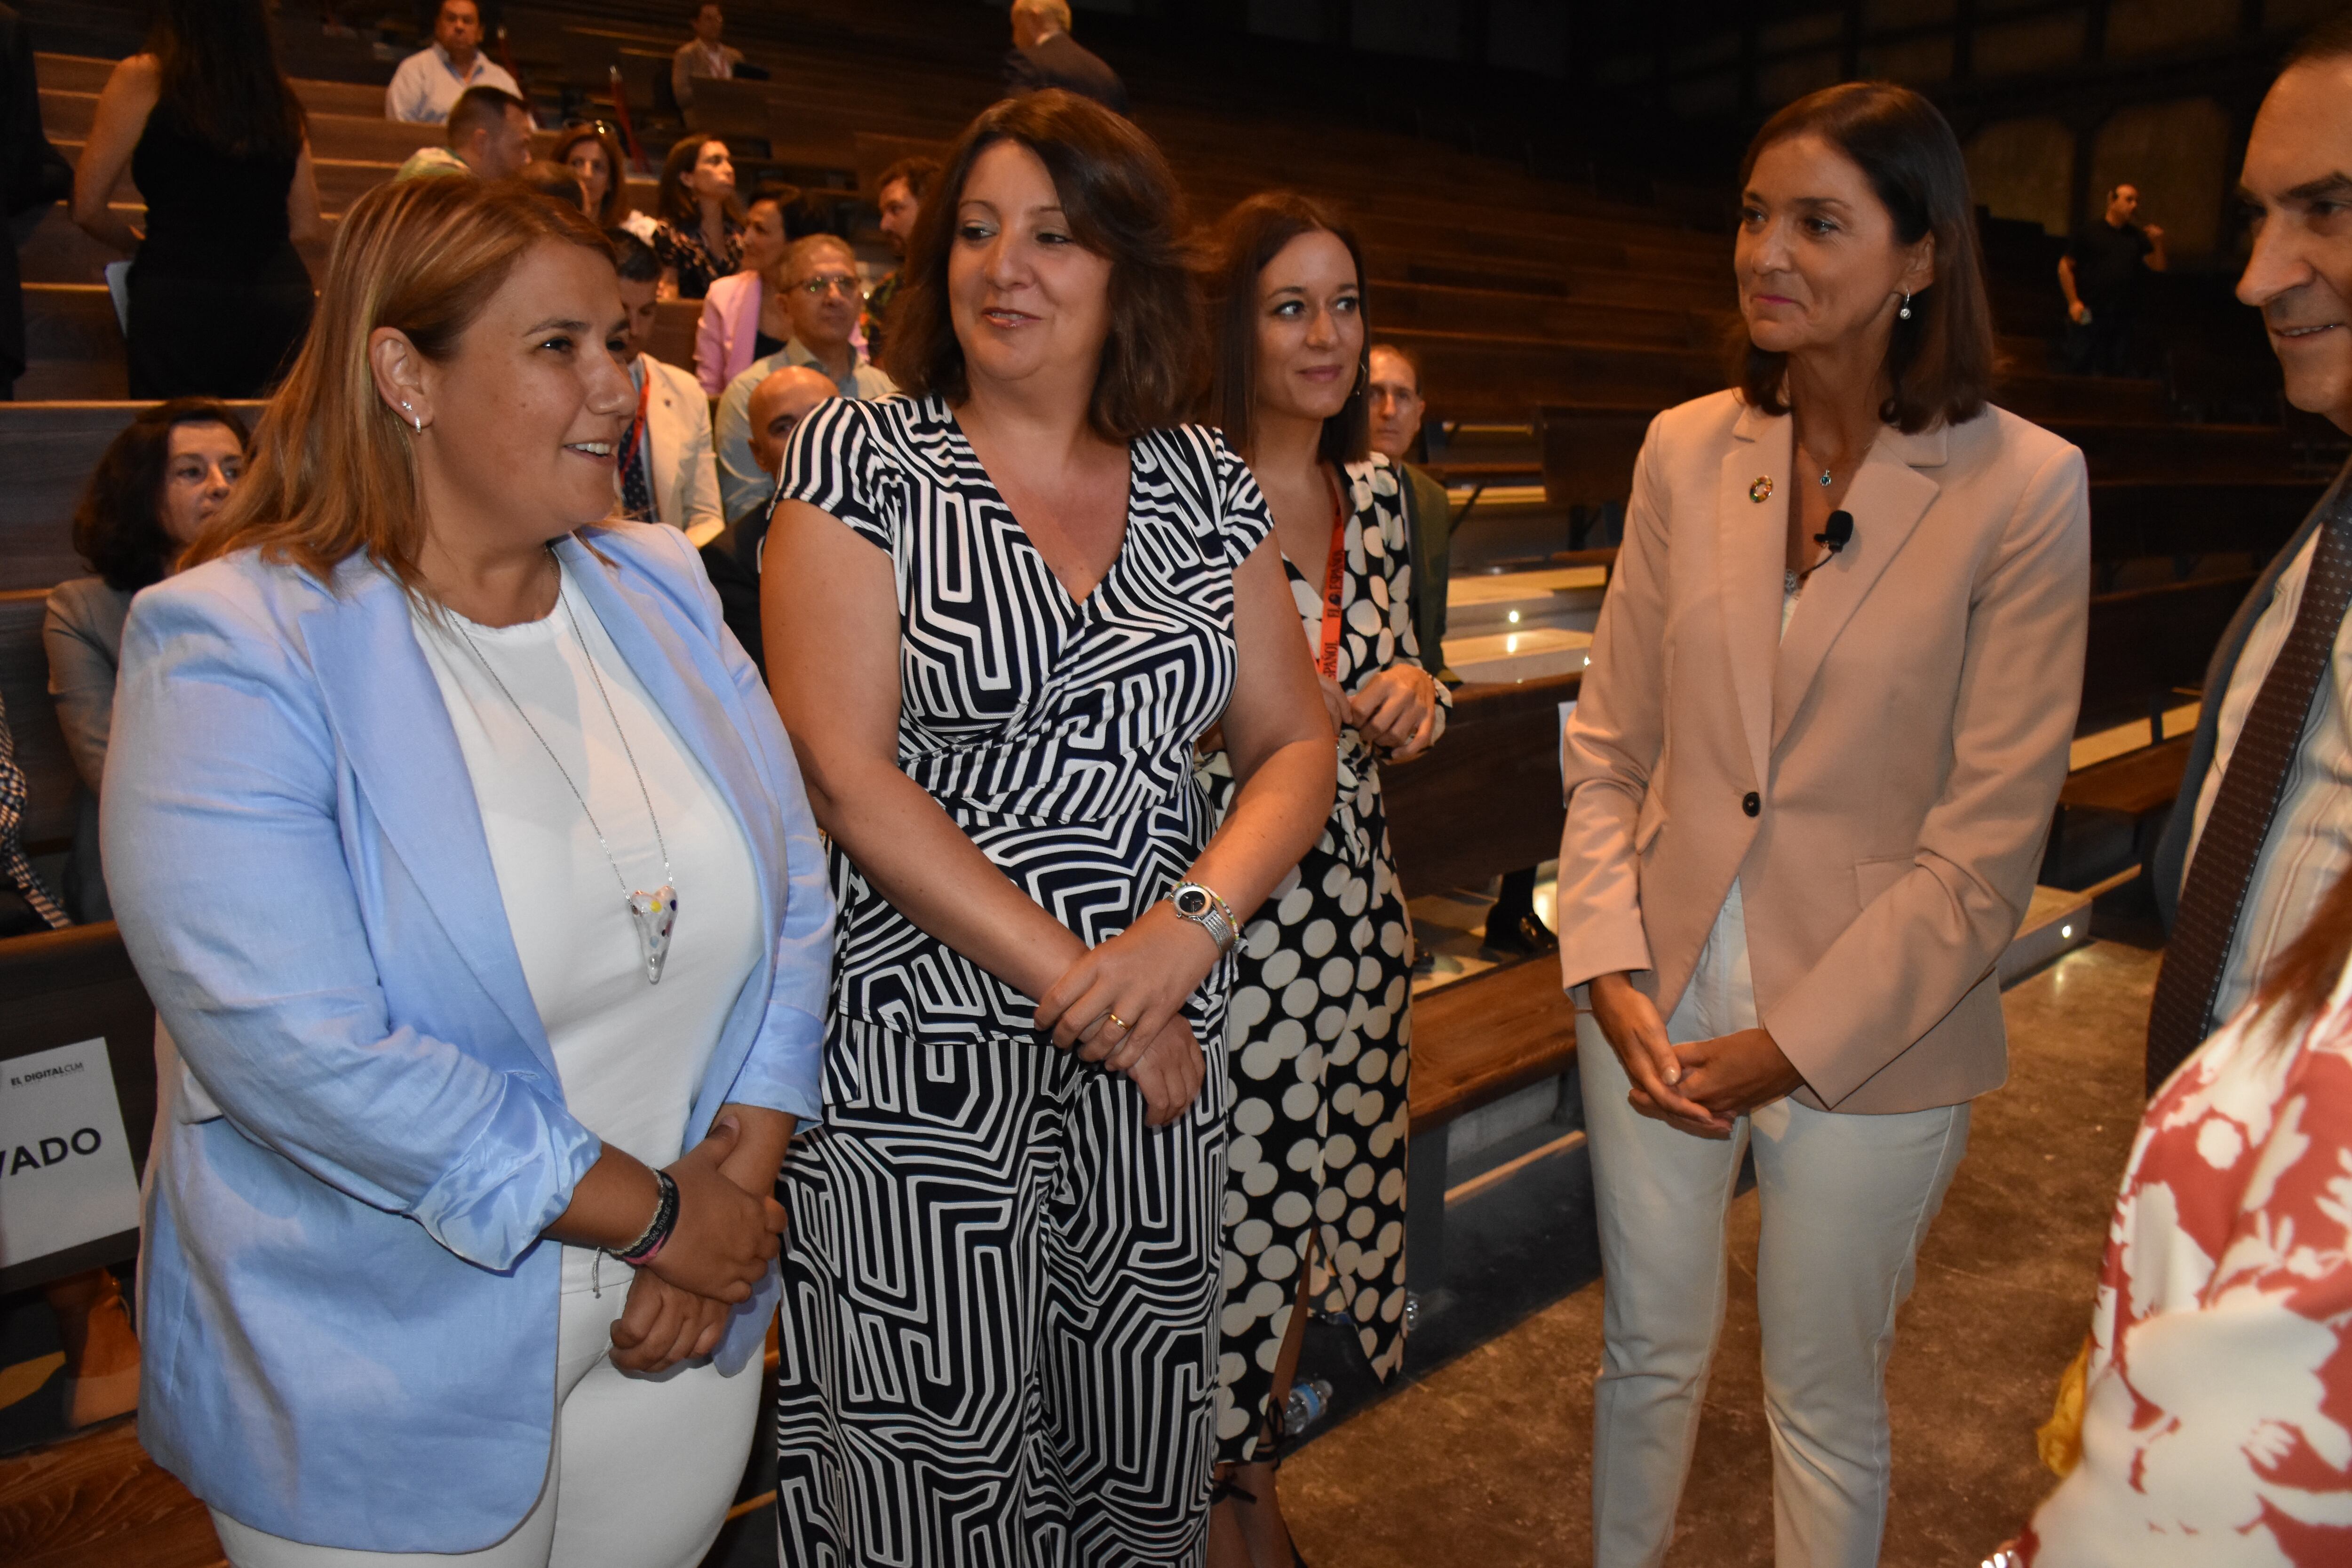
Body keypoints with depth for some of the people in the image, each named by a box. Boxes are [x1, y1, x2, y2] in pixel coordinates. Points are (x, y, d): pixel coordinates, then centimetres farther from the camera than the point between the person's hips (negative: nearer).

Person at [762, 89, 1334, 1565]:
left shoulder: (1201, 483, 6)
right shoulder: (863, 461, -4)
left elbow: (1295, 742, 7)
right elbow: (847, 776, -12)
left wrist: (1195, 920, -12)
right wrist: (1079, 983, -14)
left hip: (1157, 1042, 3)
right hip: (921, 1052, -3)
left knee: (1138, 1440, 16)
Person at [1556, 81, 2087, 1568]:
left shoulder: (2025, 485, -11)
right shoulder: (1687, 451, -1)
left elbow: (1989, 839, -12)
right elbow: (1609, 743, 1)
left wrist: (1794, 1044, -13)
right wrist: (1612, 976, -9)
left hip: (1870, 1035, -3)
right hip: (1659, 1002, 3)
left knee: (1826, 1402, 17)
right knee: (1651, 1352, 20)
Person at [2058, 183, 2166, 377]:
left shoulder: (2137, 237, 15)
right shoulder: (2087, 232, 2)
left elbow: (2157, 266, 14)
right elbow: (2065, 266, 0)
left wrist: (2159, 243, -6)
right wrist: (2073, 302, -9)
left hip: (2124, 317, 5)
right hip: (2089, 315, -4)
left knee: (2119, 372, 7)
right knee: (2080, 367, -4)